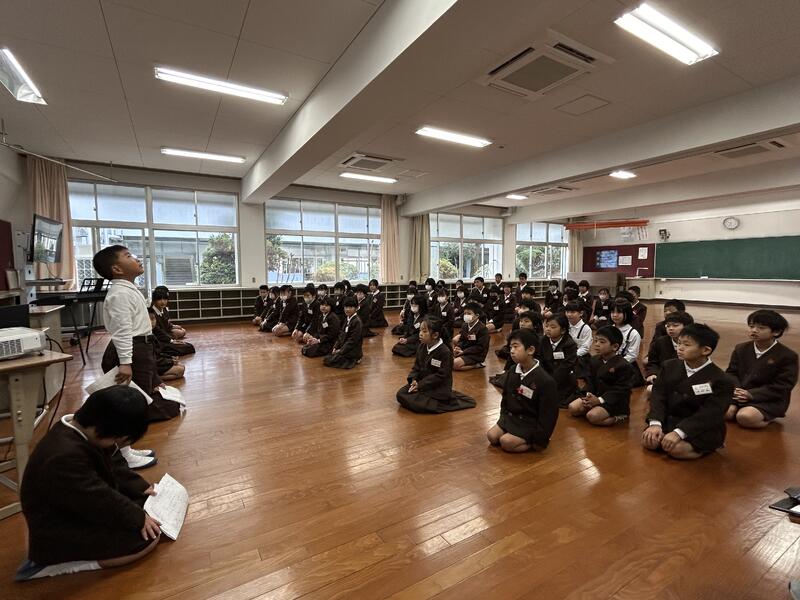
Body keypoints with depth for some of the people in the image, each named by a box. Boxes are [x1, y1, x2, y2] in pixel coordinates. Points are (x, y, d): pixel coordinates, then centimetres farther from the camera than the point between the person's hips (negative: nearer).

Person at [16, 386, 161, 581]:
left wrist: (140, 487, 1)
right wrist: (138, 518, -17)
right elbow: (100, 500, -28)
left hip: (82, 506, 10)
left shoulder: (82, 429, -8)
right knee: (148, 538, -15)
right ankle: (50, 563, -8)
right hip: (58, 534, -10)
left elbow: (115, 465, 6)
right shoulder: (64, 457, -37)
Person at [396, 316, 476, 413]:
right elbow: (416, 366, 10)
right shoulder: (422, 347, 3)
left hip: (438, 388, -7)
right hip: (421, 383, 7)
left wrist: (420, 385, -20)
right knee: (401, 394, -8)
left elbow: (441, 376, -21)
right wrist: (414, 379, -11)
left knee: (415, 404, -24)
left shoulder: (445, 352, -20)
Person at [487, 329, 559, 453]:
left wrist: (540, 439, -13)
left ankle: (533, 443, 0)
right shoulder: (512, 372, 0)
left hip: (530, 423, -7)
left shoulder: (545, 380, -21)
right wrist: (503, 418, 7)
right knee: (491, 436, -9)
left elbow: (548, 413, -16)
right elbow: (505, 397, 14)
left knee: (506, 442, -21)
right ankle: (523, 439, 7)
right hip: (511, 416, 7)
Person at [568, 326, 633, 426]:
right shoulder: (593, 361, 7)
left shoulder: (623, 365, -14)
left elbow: (620, 390, -17)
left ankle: (616, 417, -4)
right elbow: (589, 381, 5)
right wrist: (588, 395, -15)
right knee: (573, 408, -12)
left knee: (592, 416, -27)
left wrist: (600, 400, -24)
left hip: (614, 401, -6)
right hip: (595, 396, 6)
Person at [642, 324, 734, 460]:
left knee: (676, 449, -27)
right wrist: (655, 423, -20)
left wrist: (678, 433, -31)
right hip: (670, 420, 4)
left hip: (703, 429, -4)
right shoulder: (669, 366, 1)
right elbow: (658, 396, -4)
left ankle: (705, 446, 2)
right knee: (648, 441, -18)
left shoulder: (721, 380, -14)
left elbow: (710, 414, -21)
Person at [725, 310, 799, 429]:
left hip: (769, 400, -3)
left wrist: (751, 394, -21)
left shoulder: (787, 355, -7)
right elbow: (731, 372, 6)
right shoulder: (741, 349, 8)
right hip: (740, 394, 3)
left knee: (745, 417, -29)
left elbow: (782, 386, -12)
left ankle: (769, 417, 2)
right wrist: (735, 389, -16)